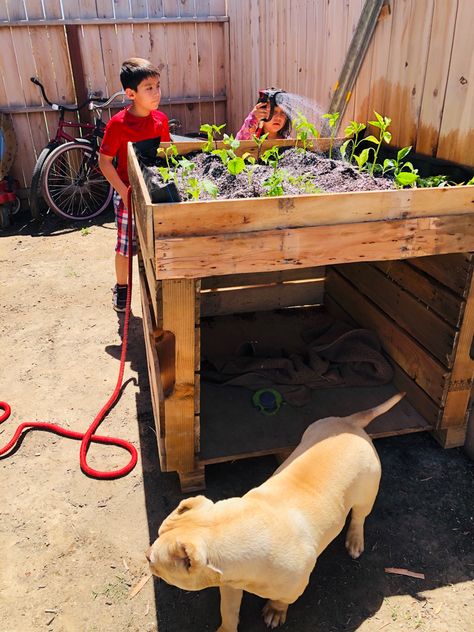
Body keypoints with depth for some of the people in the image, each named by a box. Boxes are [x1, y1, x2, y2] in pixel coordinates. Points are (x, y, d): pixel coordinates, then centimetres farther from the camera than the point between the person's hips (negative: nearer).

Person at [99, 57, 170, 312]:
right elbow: (104, 161, -12)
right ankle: (121, 288, 27)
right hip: (128, 191, -4)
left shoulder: (160, 120, -2)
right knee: (126, 245, 5)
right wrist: (124, 191, -18)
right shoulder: (117, 124, -16)